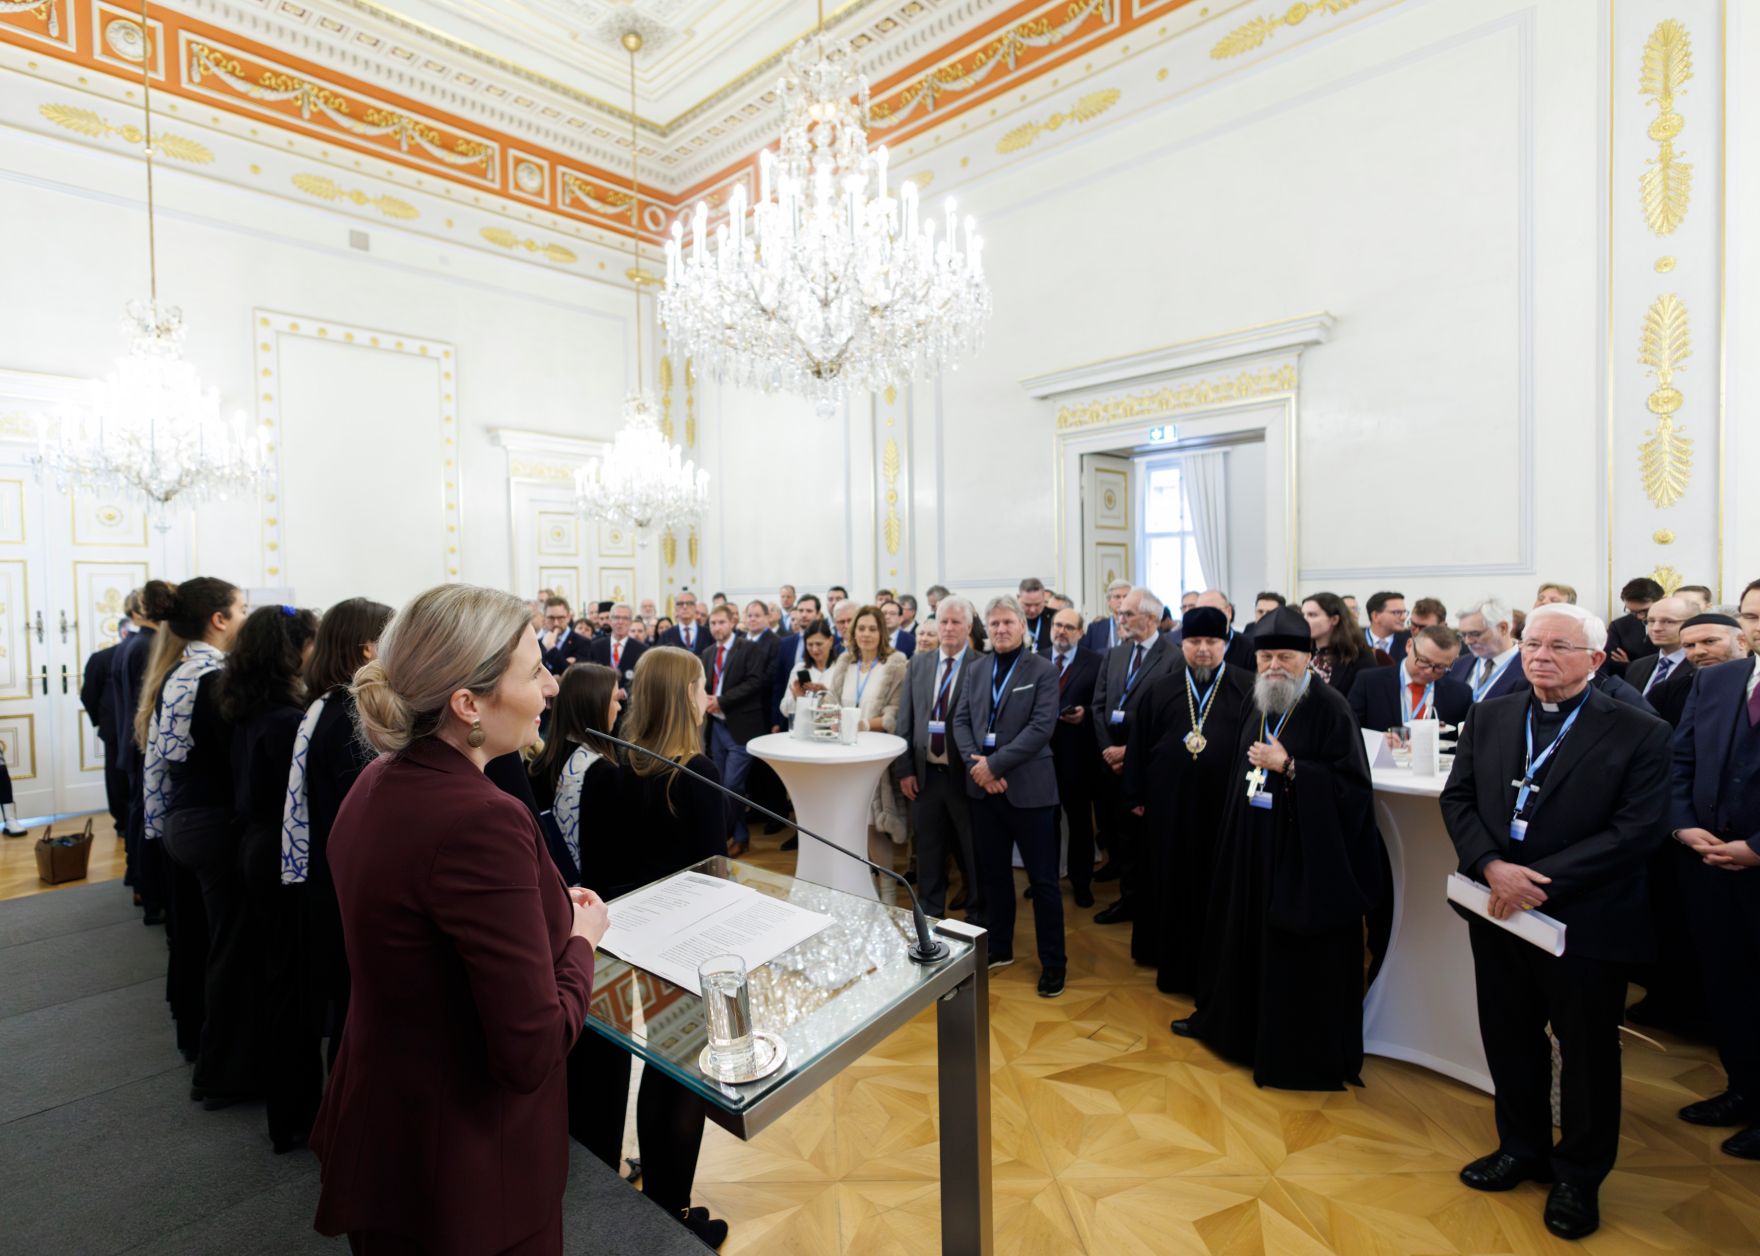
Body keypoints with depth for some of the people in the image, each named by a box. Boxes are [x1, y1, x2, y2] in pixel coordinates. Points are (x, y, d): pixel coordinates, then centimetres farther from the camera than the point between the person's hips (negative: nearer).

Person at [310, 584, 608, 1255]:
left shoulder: (379, 780, -4)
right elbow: (533, 1050, -29)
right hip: (462, 1172, -7)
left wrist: (550, 911, 2)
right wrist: (581, 939, -12)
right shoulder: (484, 822, -33)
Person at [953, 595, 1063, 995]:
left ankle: (1053, 961, 19)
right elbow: (961, 719, 6)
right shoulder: (978, 670, 10)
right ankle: (998, 947, 33)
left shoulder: (1043, 670, -5)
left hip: (1028, 787, -5)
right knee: (992, 873, 16)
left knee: (1042, 879, 4)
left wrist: (995, 763, -18)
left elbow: (1041, 727, -15)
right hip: (983, 788, 5)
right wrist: (976, 764, -11)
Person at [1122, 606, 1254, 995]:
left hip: (1226, 804, -1)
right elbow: (1139, 743, 7)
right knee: (1172, 884, 11)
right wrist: (1135, 795, 5)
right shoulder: (1159, 689, 6)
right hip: (1169, 803, 2)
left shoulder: (1248, 688, 0)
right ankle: (1174, 963, 26)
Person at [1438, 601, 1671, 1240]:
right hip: (1498, 912, 4)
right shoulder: (1488, 717, 3)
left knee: (1587, 1052, 14)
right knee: (1509, 1038, 17)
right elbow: (1457, 799, 2)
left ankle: (1579, 1175, 36)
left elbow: (1637, 830, -15)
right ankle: (1523, 1148, 39)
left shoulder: (1639, 733, -9)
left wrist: (1540, 880, -21)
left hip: (1586, 921, -3)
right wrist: (1492, 866, -15)